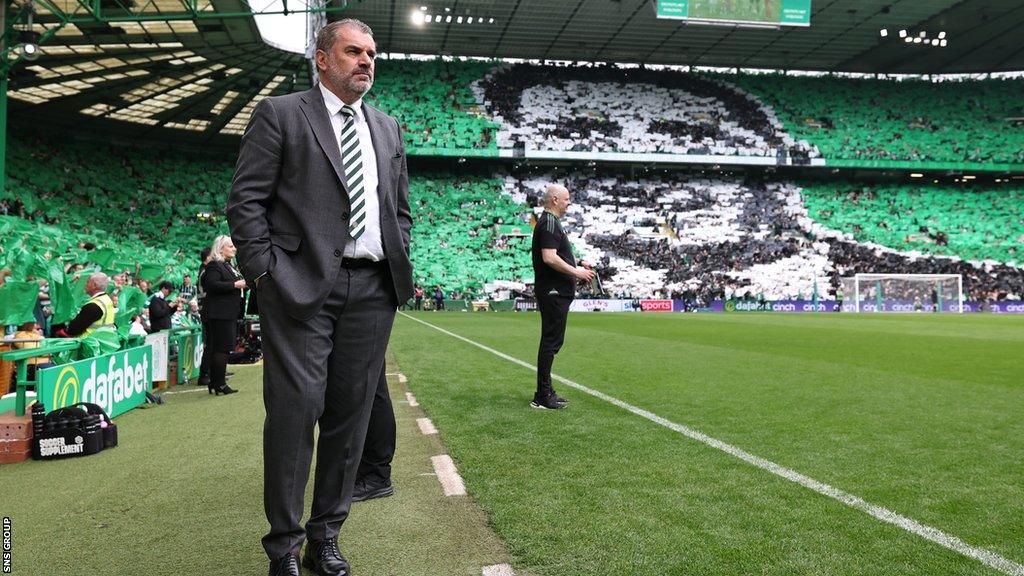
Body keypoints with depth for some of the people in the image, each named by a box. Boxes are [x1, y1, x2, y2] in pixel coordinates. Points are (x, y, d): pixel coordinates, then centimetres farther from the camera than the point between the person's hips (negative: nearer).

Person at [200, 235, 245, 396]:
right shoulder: (214, 265, -10)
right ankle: (219, 384, -6)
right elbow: (211, 285, -23)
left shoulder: (229, 265, 22)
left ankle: (215, 383, 17)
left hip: (229, 313, 10)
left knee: (219, 348, 12)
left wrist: (243, 284, 15)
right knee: (222, 348, -9)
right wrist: (235, 285, -21)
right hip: (220, 314, -10)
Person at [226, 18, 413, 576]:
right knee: (294, 411, -4)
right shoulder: (280, 113, 4)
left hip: (373, 290, 5)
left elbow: (401, 209, 23)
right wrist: (265, 273, -9)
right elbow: (245, 200, -2)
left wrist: (398, 268, 10)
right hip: (302, 286, -5)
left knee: (350, 415, 7)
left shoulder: (388, 128, 19)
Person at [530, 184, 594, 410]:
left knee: (551, 341, 14)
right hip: (553, 292, -11)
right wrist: (576, 272, -16)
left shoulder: (550, 222, 19)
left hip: (555, 292, 11)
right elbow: (549, 257, -24)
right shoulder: (550, 223, -14)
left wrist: (577, 265, 16)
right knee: (551, 342, -7)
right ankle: (542, 397, -1)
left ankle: (546, 392, 21)